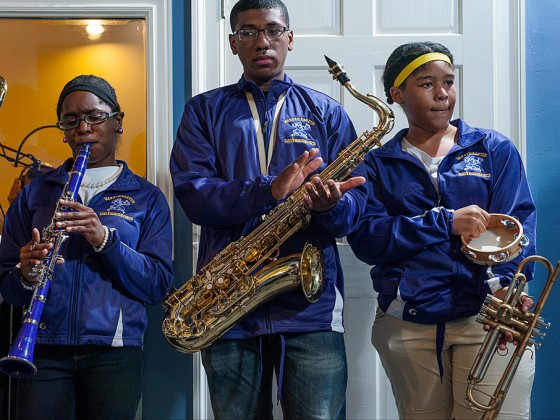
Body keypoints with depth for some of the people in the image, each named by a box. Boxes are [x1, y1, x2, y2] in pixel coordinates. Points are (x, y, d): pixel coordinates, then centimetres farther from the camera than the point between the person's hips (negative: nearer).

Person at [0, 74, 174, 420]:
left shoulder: (147, 198, 8)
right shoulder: (34, 194, 12)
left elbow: (158, 285, -2)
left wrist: (105, 239, -16)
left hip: (114, 354, -1)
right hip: (43, 352, 1)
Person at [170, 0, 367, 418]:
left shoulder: (326, 112, 12)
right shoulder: (205, 110, 11)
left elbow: (356, 203, 4)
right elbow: (193, 194, -4)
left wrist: (331, 204, -20)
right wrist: (270, 190, -19)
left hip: (312, 305, 0)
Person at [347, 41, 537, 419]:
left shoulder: (496, 150, 9)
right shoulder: (380, 164, 10)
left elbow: (519, 222, -3)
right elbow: (365, 239, -4)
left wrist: (504, 281, -22)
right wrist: (445, 222, -14)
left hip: (487, 318, -1)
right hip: (408, 326, 1)